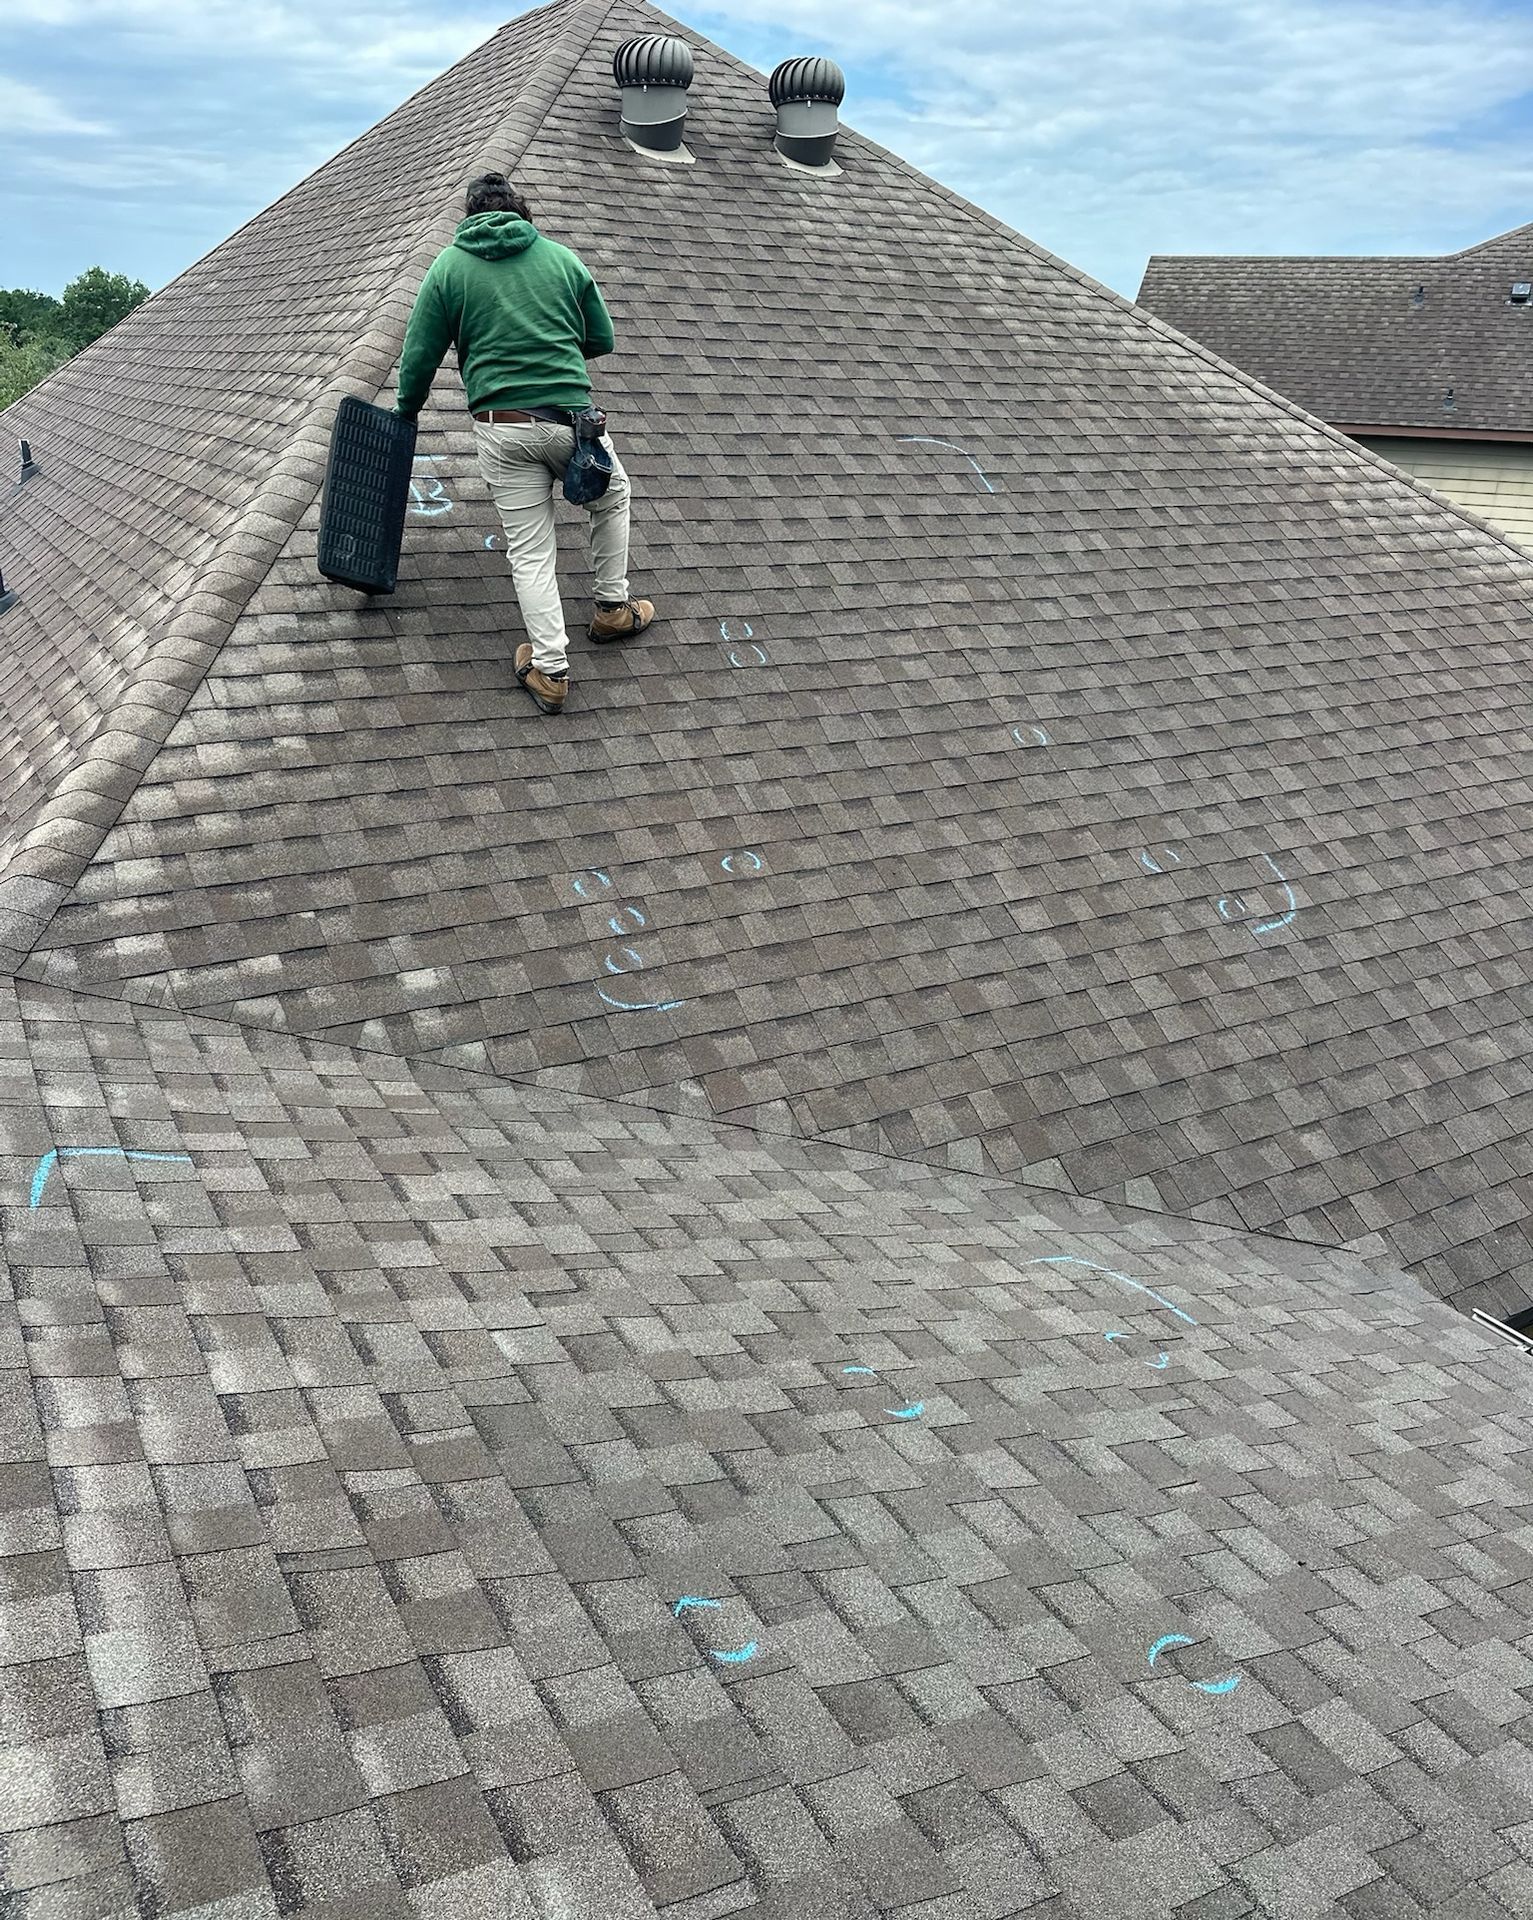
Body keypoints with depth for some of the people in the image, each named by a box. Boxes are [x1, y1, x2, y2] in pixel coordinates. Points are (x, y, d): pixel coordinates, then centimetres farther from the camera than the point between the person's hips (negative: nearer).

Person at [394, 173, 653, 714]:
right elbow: (602, 340, 15)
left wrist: (406, 409, 21)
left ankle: (549, 669, 3)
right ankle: (612, 609, 34)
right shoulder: (563, 258, 8)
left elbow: (420, 356, 3)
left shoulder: (447, 267, 5)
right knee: (613, 498, 28)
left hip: (501, 430, 0)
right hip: (571, 417, 0)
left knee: (530, 551, 6)